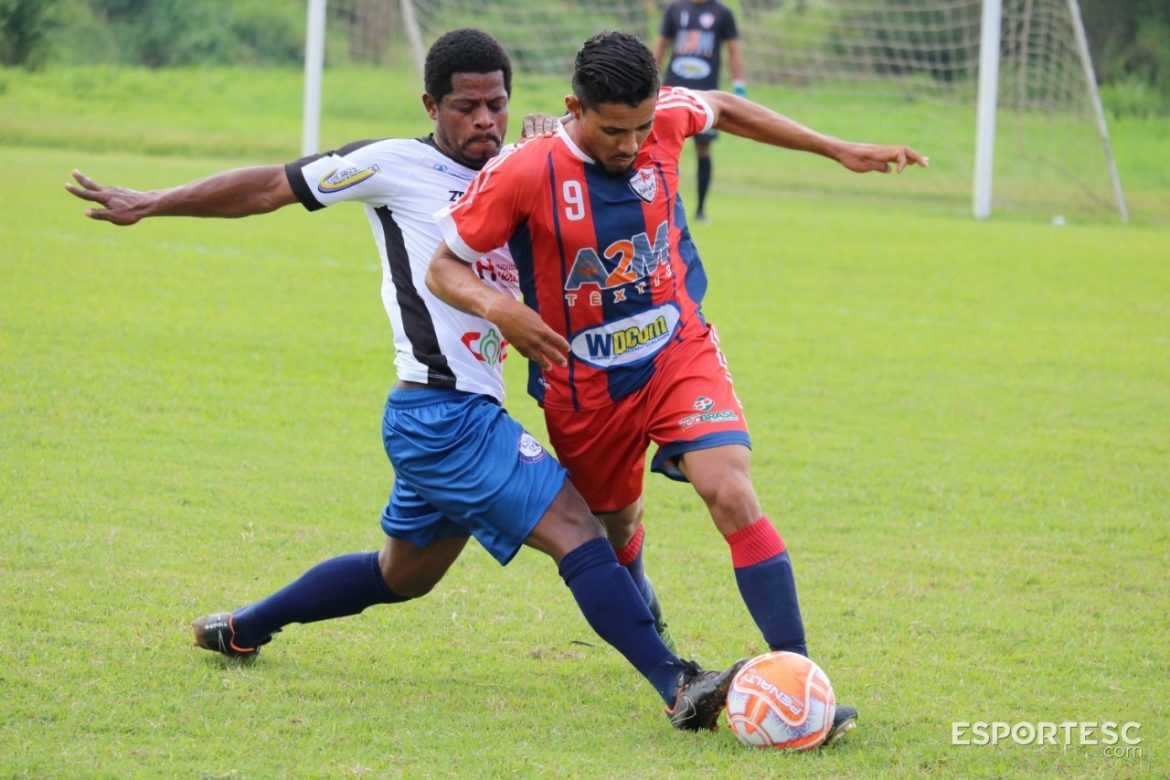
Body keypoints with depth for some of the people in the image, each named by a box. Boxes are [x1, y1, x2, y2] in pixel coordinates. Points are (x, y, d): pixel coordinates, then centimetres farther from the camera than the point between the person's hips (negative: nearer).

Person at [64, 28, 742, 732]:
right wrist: (150, 205, 9)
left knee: (401, 576, 25)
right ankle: (678, 687, -26)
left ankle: (245, 628, 41)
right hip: (441, 411, -9)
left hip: (470, 415, 9)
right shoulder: (396, 165, -5)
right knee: (574, 526, -19)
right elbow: (272, 187, 3)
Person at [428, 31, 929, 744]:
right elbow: (442, 268, -12)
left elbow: (724, 109, 13)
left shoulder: (667, 119, -12)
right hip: (584, 386, 0)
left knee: (733, 495, -22)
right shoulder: (522, 175, -21)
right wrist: (498, 308, -34)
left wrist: (838, 151, 13)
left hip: (679, 355, 1)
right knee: (616, 528, 18)